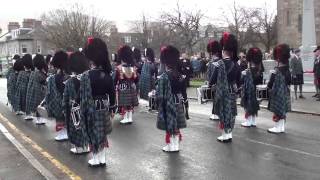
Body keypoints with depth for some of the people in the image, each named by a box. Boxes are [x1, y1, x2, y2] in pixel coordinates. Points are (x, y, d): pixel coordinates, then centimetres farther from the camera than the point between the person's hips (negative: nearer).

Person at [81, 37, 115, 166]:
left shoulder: (87, 75, -17)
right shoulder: (107, 74, -1)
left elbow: (85, 97, -16)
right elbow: (112, 93, 5)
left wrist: (82, 114, -8)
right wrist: (111, 109, 16)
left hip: (92, 109, -5)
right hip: (104, 108, 5)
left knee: (93, 134, 9)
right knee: (102, 134, 14)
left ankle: (95, 159, 19)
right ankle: (102, 159, 24)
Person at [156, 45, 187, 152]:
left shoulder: (164, 77, -17)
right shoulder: (180, 76, 1)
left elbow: (160, 94, -17)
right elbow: (183, 90, 8)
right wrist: (183, 99, 17)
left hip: (168, 105, -6)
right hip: (178, 104, 6)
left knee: (169, 125, 5)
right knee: (176, 125, 14)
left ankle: (170, 146, 12)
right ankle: (176, 145, 23)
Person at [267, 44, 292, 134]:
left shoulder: (276, 71, -20)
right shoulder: (287, 70, 4)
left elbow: (270, 84, -17)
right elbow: (289, 82, 13)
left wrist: (269, 87, 2)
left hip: (277, 94, -8)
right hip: (285, 93, 8)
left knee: (277, 111, 1)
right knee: (283, 110, 13)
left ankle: (277, 128, 8)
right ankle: (282, 127, 21)